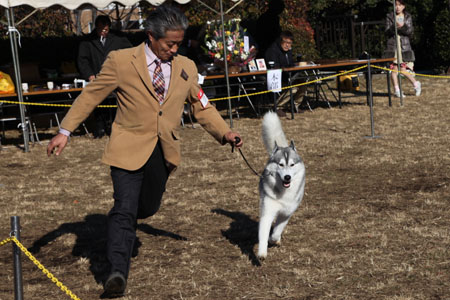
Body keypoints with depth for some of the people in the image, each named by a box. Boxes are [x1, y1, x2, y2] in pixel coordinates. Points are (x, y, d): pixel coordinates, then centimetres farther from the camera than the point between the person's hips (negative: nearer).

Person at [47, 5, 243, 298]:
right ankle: (118, 272, -12)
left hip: (165, 151, 4)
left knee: (148, 207, 15)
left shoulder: (186, 68, 4)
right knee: (125, 209, -13)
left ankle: (124, 225, 49)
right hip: (130, 149, -4)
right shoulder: (121, 61, -8)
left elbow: (202, 106, 13)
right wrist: (65, 131, -5)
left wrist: (224, 132, -1)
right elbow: (90, 95, -2)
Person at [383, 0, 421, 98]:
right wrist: (394, 27, -21)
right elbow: (387, 32, -2)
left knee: (403, 69, -6)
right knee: (394, 68, -3)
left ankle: (416, 83, 16)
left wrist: (403, 27, -16)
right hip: (393, 46, 0)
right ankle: (397, 90, 6)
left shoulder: (408, 17, 9)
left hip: (405, 46, 0)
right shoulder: (389, 17, 6)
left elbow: (411, 32, 2)